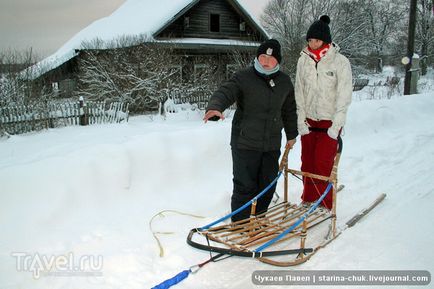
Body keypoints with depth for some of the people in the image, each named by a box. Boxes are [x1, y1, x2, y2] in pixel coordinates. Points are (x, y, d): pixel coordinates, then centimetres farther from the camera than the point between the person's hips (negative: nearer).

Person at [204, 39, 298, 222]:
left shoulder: (284, 81, 9)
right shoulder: (243, 77, -8)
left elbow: (289, 110, 20)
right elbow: (224, 92, -24)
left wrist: (291, 134, 26)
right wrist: (215, 107, -46)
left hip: (272, 145, 5)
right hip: (245, 143, -5)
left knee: (268, 184, 13)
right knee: (245, 186, -1)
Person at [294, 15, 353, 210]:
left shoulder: (340, 62, -9)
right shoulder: (303, 60, 2)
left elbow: (344, 96, -10)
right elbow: (299, 92, 5)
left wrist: (336, 126, -14)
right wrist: (300, 120, -1)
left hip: (330, 121, -4)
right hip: (308, 121, 4)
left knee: (323, 164, -7)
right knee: (307, 162, 7)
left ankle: (324, 207, 7)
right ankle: (308, 201, 23)